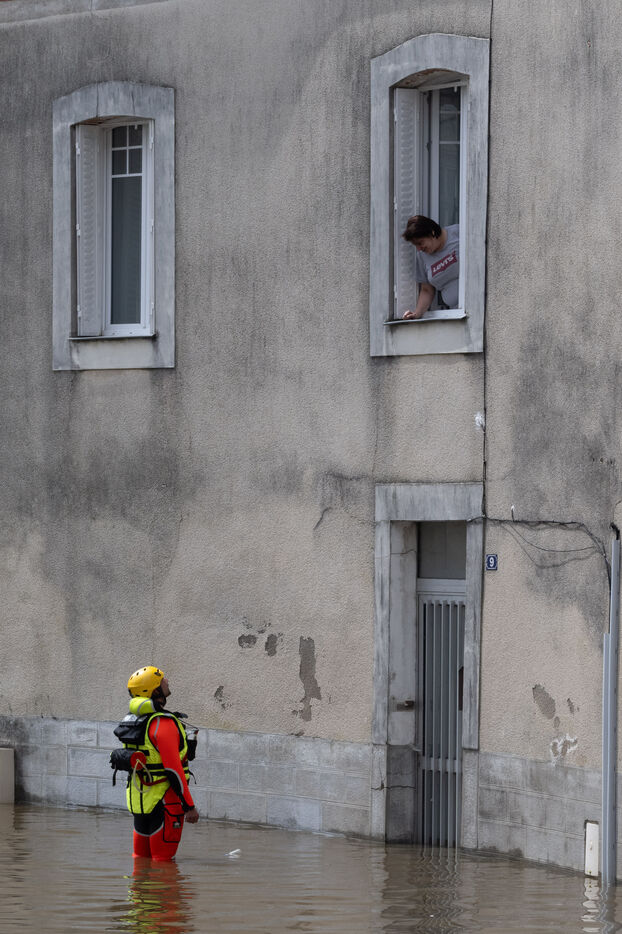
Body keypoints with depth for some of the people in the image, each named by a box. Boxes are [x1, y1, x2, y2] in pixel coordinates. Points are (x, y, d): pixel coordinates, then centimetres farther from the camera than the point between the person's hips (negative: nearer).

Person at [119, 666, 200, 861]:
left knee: (141, 857, 15)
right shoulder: (163, 723, -19)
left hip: (138, 800, 8)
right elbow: (174, 768, -22)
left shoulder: (133, 720, 9)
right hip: (163, 801, -8)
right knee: (163, 859, -2)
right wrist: (189, 806, -18)